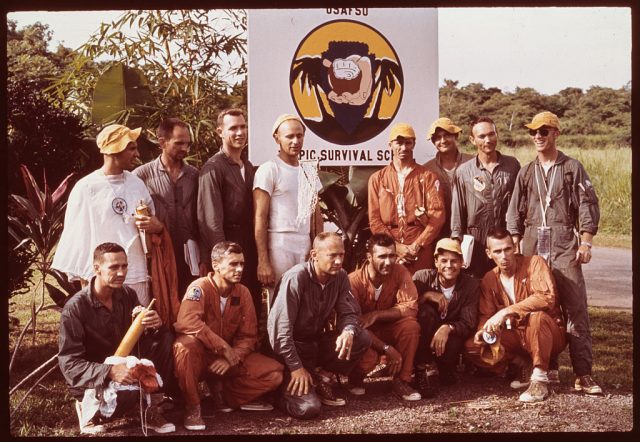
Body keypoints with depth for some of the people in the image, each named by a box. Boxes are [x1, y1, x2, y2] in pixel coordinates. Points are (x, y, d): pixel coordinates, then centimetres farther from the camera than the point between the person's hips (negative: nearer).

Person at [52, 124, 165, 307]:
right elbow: (77, 237, 0)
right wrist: (85, 284, 2)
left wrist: (157, 226, -6)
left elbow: (153, 220, 19)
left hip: (137, 277, 4)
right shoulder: (86, 187, -5)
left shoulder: (136, 183, 8)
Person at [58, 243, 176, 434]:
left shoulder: (128, 295, -3)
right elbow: (69, 363, -22)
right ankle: (88, 407, -3)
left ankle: (152, 408, -7)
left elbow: (143, 335, 3)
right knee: (126, 395, -37)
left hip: (124, 368, 6)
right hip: (91, 381, -6)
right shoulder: (75, 308, -20)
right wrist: (109, 371, -37)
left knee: (165, 339, -14)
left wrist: (156, 324, -23)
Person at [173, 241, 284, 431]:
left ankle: (232, 397, 8)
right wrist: (224, 348, -32)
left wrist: (231, 358, -21)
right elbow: (187, 322, -37)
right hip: (201, 355, -4)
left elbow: (248, 336, -1)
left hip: (230, 358, 4)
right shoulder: (200, 287, -19)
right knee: (185, 345, -39)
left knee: (274, 373, -14)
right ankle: (192, 406, -18)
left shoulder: (243, 292, -3)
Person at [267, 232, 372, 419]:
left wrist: (348, 332, -24)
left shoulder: (340, 276, -2)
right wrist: (296, 367, -21)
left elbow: (349, 313, 0)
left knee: (363, 338, -17)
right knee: (308, 408, -23)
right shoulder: (296, 277, -22)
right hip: (292, 348, -6)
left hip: (317, 342, 6)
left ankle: (323, 376, -1)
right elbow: (281, 328, -23)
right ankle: (286, 388, 9)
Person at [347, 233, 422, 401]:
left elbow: (410, 307, -21)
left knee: (411, 325, -27)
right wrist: (387, 348, -30)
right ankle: (356, 379, 4)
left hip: (387, 330, 3)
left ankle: (401, 381, -11)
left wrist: (376, 315, -32)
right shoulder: (354, 281, -24)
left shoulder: (400, 272, -14)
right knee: (368, 358, -34)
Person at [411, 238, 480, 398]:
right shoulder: (422, 277, -10)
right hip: (422, 341, 0)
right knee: (426, 311, -31)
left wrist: (448, 328, -34)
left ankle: (444, 371, 0)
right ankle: (424, 367, -21)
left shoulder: (471, 285, -8)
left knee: (454, 344, -36)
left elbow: (469, 324, -15)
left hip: (449, 336, 0)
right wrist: (427, 295, -31)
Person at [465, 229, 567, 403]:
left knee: (537, 316, -38)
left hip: (550, 334, -5)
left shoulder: (534, 263, -14)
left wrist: (506, 312, -33)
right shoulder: (489, 279, 2)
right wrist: (483, 330, -23)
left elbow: (547, 298, -29)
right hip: (515, 337, 5)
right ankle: (525, 367, 2)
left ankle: (540, 379, -22)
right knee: (473, 347, -15)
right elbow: (485, 315, 2)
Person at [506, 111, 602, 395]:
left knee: (575, 308, -8)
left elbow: (588, 207, 1)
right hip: (532, 247, 3)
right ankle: (548, 368, 14)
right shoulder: (526, 172, 14)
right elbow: (515, 214, 15)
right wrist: (515, 248, 8)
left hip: (565, 247, -3)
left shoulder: (572, 168, 6)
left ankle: (583, 374, -7)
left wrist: (585, 243, -7)